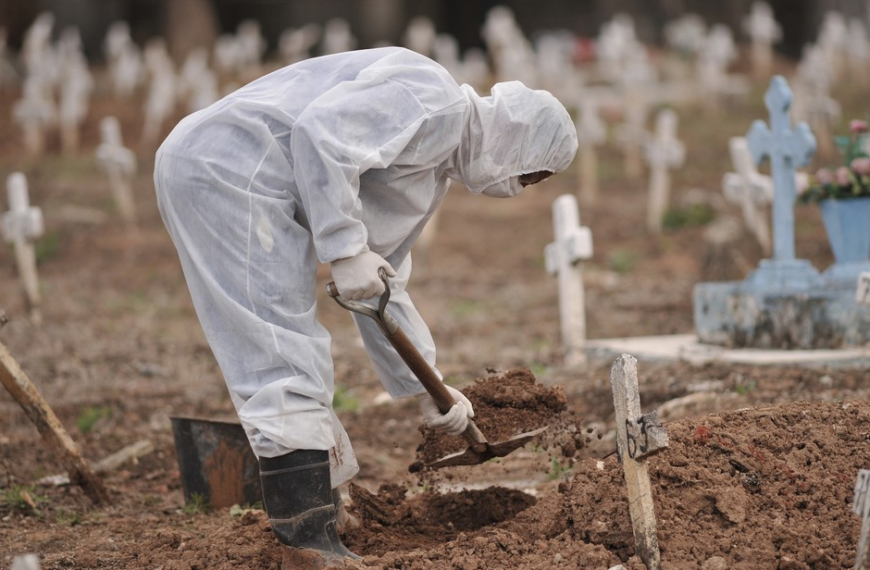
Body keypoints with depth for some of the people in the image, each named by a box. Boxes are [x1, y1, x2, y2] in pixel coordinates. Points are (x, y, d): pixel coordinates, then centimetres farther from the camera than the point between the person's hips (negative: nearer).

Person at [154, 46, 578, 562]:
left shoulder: (435, 177, 23)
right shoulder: (436, 101, -9)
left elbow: (381, 288, 26)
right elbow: (321, 131, -23)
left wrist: (427, 389, 25)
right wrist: (346, 250, -21)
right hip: (228, 166, -11)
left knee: (300, 365, 14)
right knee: (289, 368, -12)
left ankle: (314, 538, 20)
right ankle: (312, 548, -11)